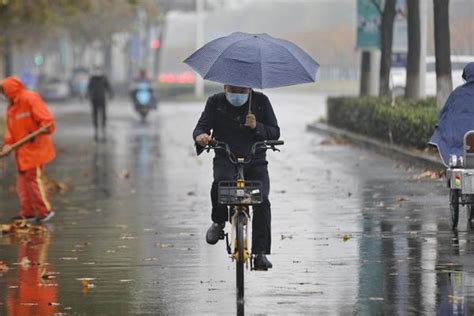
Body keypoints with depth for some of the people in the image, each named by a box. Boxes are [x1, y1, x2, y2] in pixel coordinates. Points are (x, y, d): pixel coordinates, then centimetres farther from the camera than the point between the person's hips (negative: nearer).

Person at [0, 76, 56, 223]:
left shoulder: (31, 100, -15)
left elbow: (46, 120, -20)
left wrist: (41, 131, -36)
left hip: (34, 148, -9)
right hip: (22, 150, 9)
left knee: (34, 178, -7)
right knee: (22, 179, 11)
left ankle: (45, 210, 3)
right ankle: (27, 212, 17)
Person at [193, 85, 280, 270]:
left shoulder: (261, 101, 5)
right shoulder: (215, 102, 5)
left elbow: (275, 133, 3)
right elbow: (201, 126, -2)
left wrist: (257, 127, -17)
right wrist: (200, 136, -27)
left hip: (255, 161, 1)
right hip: (226, 159, -1)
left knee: (262, 201, -21)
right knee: (221, 182, -35)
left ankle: (260, 253, -17)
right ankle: (218, 221, -7)